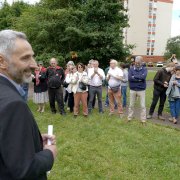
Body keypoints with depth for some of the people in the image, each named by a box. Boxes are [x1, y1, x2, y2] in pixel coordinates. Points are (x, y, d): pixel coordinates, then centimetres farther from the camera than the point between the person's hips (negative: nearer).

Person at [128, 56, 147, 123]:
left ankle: (143, 119, 14)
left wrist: (134, 76, -15)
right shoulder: (131, 69, 0)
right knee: (131, 105, 12)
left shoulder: (144, 69, -1)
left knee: (143, 106, 4)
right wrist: (139, 79, -15)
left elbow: (143, 76, -21)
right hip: (132, 90, 1)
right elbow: (129, 78, -15)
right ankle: (129, 118, 25)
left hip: (141, 90, -1)